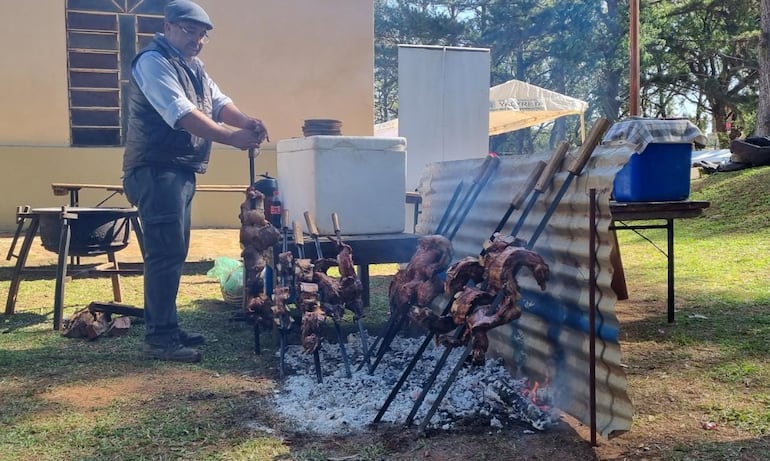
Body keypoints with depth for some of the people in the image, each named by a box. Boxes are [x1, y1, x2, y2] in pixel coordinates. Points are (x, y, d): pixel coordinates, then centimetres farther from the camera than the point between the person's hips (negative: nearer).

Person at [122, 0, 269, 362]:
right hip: (156, 171, -10)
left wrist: (247, 121, -12)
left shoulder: (193, 67, 19)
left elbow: (219, 102, 9)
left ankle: (166, 328, 22)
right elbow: (182, 114, -23)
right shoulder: (153, 62, -11)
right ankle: (158, 338, -7)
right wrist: (233, 137, -27)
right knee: (165, 254, -11)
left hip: (180, 171, 10)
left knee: (174, 253, 13)